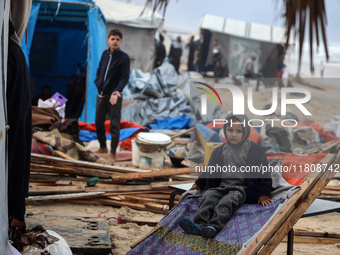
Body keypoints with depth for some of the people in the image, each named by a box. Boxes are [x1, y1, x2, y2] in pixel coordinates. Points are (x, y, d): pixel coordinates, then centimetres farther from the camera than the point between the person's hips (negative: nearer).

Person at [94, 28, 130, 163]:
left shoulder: (124, 57, -9)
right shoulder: (105, 53, 7)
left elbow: (125, 77, -15)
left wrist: (116, 92, -27)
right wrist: (97, 83, 7)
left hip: (114, 96, -5)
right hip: (101, 94, 6)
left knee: (114, 125, -2)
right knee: (98, 122, 14)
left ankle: (113, 153, 8)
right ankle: (103, 147, 31)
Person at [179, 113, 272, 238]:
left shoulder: (256, 151, 3)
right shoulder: (219, 151, 16)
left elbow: (264, 172, 5)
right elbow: (210, 170, 28)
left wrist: (263, 194, -1)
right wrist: (199, 183, 27)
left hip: (241, 188, -4)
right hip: (221, 185, 4)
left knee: (228, 200, -33)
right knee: (208, 196, -25)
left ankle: (214, 226, -52)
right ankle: (200, 224, -43)